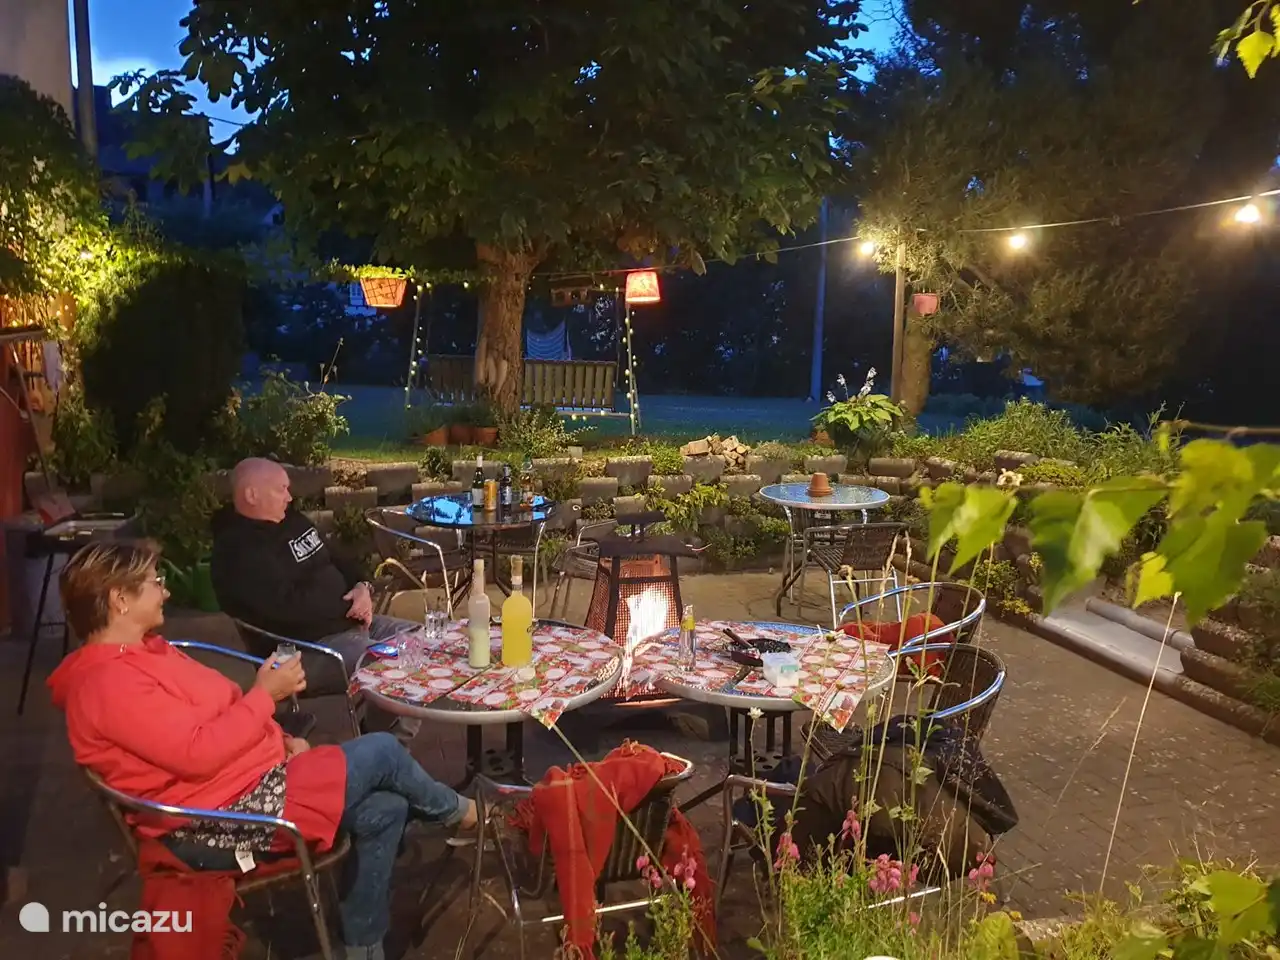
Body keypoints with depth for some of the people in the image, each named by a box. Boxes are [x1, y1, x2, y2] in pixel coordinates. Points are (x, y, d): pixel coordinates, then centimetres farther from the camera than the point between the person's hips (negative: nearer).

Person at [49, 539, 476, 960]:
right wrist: (264, 694, -18)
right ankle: (454, 812, 22)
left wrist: (281, 740, 6)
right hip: (221, 821, -11)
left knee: (384, 811, 2)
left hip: (254, 783, 11)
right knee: (381, 751, -9)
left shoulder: (139, 651, 14)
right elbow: (199, 752, -28)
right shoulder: (111, 683, -21)